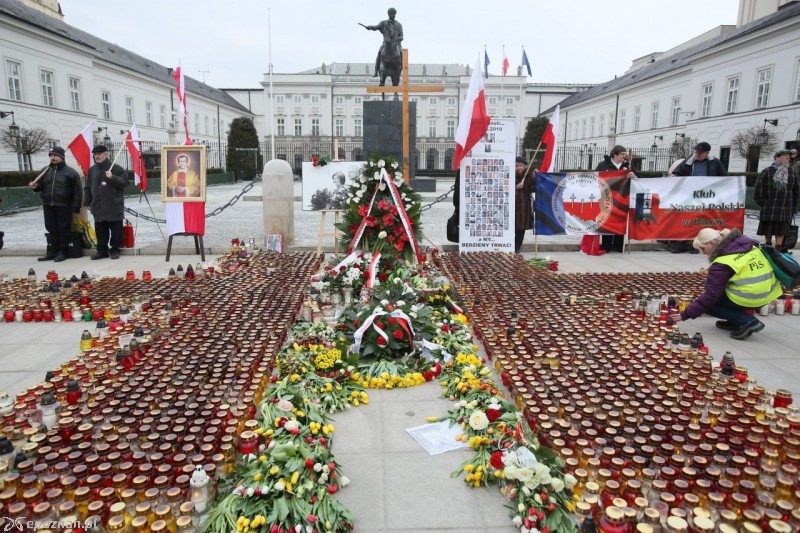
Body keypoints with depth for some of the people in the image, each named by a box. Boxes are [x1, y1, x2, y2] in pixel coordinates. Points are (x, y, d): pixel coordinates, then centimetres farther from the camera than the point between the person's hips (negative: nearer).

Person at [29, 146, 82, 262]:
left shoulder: (70, 172, -3)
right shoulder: (45, 171, 13)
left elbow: (77, 191, -6)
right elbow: (41, 186, 22)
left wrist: (76, 206, -11)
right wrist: (35, 186, -3)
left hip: (64, 206, -5)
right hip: (48, 205, 5)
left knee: (63, 229, 1)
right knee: (51, 229, 10)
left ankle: (62, 252, 8)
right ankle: (51, 252, 16)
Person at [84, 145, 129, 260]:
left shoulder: (116, 168, -3)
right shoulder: (92, 170, 12)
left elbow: (124, 182, -9)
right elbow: (87, 187, 17)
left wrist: (112, 177, -22)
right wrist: (87, 202, 12)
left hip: (114, 206, -4)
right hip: (98, 207, 5)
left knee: (116, 230, 1)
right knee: (100, 231, 8)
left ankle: (114, 250, 11)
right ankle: (102, 250, 17)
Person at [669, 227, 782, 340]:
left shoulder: (722, 263, -16)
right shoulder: (745, 243, 4)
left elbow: (710, 296, -16)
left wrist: (685, 314, -11)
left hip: (749, 299, -8)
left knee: (707, 304, 5)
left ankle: (747, 321, -6)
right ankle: (735, 321, 16)